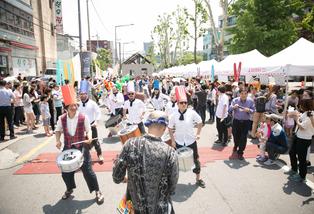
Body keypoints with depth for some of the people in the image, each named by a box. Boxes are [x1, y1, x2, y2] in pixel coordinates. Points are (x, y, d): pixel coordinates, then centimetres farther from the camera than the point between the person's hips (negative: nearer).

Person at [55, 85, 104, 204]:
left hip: (82, 147, -3)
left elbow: (88, 130, -2)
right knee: (66, 171, 15)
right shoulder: (62, 119, -4)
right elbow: (58, 130, 11)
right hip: (67, 148, 4)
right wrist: (58, 140, -5)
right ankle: (69, 189, 44)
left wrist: (89, 137, -22)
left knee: (87, 170, -2)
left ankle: (97, 191, 16)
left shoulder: (83, 117, -12)